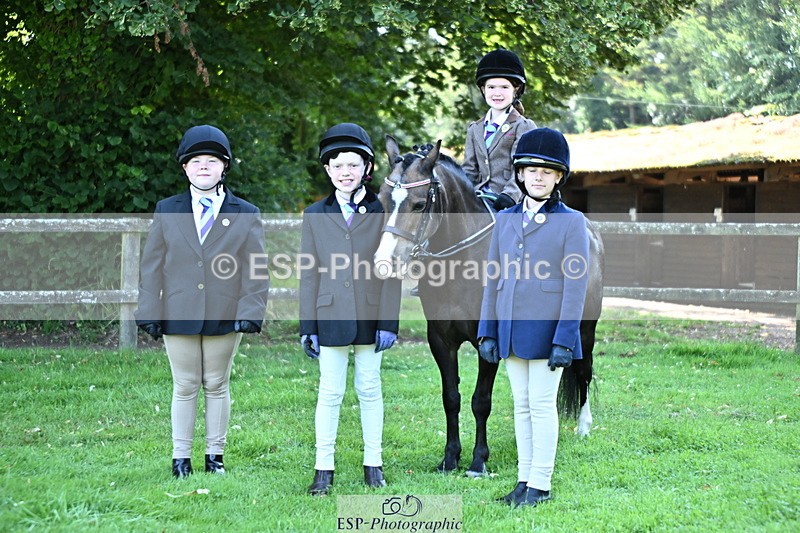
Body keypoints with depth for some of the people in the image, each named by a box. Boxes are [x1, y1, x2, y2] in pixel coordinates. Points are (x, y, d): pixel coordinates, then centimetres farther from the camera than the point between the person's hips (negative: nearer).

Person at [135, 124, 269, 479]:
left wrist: (250, 312, -10)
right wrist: (150, 313, -1)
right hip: (178, 316, 0)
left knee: (217, 386, 9)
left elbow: (256, 268, 0)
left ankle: (215, 456, 19)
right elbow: (152, 265, 5)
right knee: (184, 387, 6)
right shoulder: (167, 212, 6)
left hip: (224, 317, 0)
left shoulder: (246, 216, 3)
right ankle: (181, 458, 14)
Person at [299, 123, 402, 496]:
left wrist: (388, 323, -7)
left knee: (369, 390, 7)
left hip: (370, 318, -1)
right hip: (331, 317, 1)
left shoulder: (382, 212, 1)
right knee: (330, 392, 3)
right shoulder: (315, 216, 5)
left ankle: (373, 463, 17)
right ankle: (323, 468, 9)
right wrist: (308, 327, 0)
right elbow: (309, 274, 5)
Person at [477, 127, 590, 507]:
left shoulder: (571, 222, -3)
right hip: (511, 331, 5)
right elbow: (493, 279, 13)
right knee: (521, 406, 10)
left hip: (546, 330, -5)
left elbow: (575, 285, -8)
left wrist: (564, 339, -14)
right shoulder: (505, 220, 11)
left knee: (541, 404, -2)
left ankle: (540, 486, 5)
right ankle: (523, 481, 18)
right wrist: (487, 331, 7)